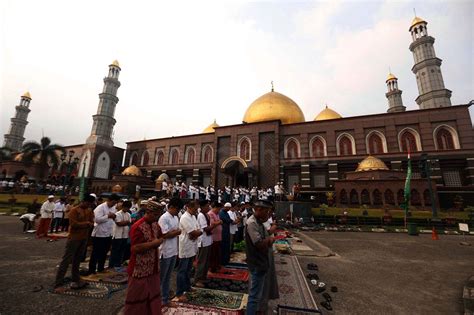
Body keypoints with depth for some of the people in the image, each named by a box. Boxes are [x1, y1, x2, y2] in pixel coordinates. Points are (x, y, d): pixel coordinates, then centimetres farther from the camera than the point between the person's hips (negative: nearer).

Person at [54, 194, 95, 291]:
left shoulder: (90, 211, 7)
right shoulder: (74, 210, -12)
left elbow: (92, 223, 5)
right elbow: (73, 224, -20)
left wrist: (85, 225, -15)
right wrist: (86, 223, -11)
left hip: (84, 239, 6)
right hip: (74, 238, -6)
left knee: (77, 260, 16)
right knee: (66, 260, -1)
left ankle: (76, 280, 26)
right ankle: (58, 284, 7)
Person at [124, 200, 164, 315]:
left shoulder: (156, 225, 3)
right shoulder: (137, 227, -22)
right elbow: (136, 248, -27)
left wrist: (156, 242, -7)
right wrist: (153, 243, -20)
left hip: (153, 268, 8)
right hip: (140, 270, -7)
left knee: (153, 296, 20)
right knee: (137, 297, 11)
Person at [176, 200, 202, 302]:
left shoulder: (193, 217, 9)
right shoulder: (185, 218, -21)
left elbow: (199, 231, 5)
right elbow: (193, 233, -25)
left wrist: (196, 234, -14)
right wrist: (198, 231, -6)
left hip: (192, 247, 9)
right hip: (185, 248, -9)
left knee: (188, 270, 21)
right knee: (182, 271, 3)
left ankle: (187, 287, 36)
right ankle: (180, 293, 14)